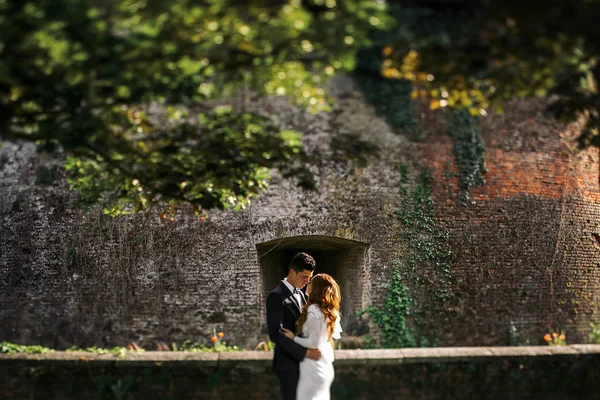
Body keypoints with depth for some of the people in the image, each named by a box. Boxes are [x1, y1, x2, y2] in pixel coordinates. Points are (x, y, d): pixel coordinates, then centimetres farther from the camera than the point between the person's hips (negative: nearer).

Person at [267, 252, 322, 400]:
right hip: (288, 363, -8)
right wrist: (304, 352, -28)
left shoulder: (299, 294, 12)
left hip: (301, 361, 8)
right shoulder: (276, 296, -16)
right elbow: (275, 334, -24)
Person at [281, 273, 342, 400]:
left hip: (314, 368, -9)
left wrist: (294, 338, -8)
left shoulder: (313, 310, -20)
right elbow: (336, 334, 17)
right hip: (325, 365, 9)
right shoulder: (330, 311, 5)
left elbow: (314, 343, -21)